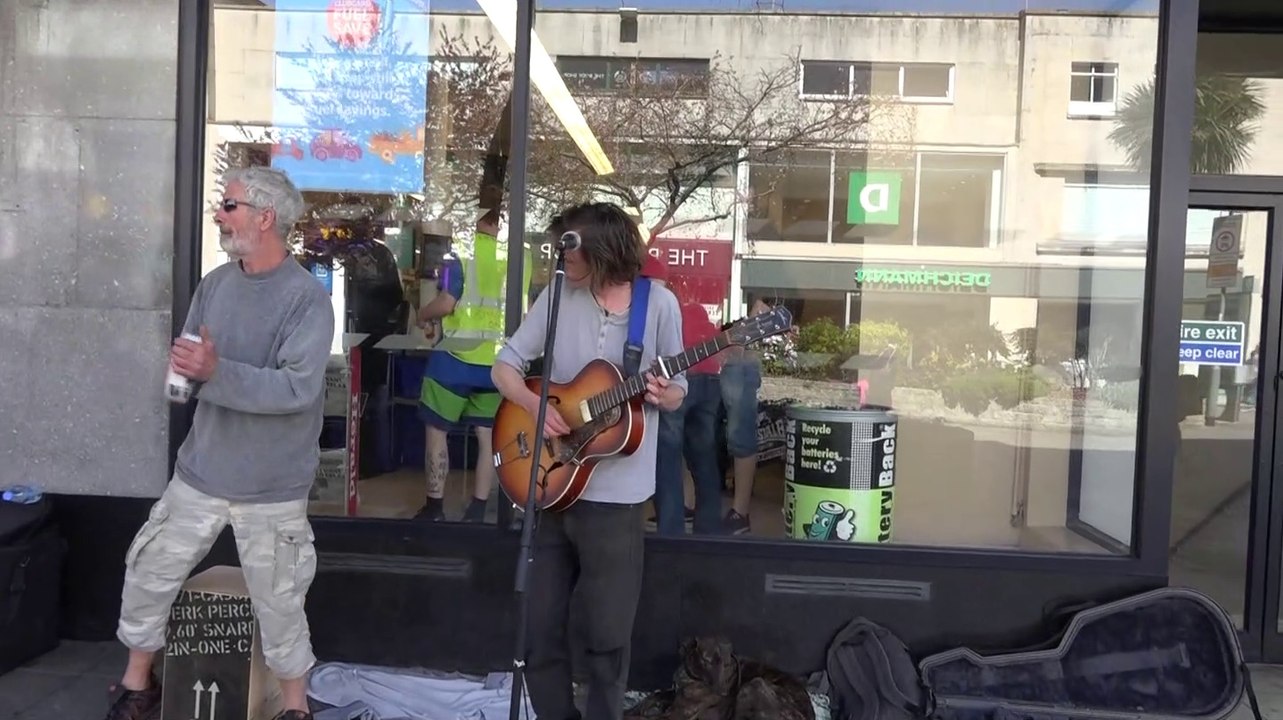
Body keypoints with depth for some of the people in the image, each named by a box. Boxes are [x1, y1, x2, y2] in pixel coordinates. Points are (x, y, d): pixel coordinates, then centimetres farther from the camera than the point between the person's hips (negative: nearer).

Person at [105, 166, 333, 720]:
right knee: (148, 574, 16)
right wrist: (190, 368, -17)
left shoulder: (307, 298, -16)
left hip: (272, 489, -6)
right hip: (200, 472, 6)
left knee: (278, 605, 8)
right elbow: (188, 366, 6)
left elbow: (299, 387, -26)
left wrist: (217, 372, -32)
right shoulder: (215, 283, 4)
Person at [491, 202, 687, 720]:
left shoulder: (659, 303, -5)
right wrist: (533, 403, -16)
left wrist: (662, 394, -20)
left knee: (609, 634, 6)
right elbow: (504, 366, 4)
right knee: (538, 626, 12)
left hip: (616, 492, -2)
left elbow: (677, 393, 4)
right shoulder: (556, 296, 0)